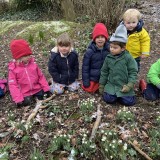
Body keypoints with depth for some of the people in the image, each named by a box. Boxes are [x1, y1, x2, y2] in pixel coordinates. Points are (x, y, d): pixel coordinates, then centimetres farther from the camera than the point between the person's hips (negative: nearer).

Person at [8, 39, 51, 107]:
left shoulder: (33, 63, -4)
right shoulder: (13, 68, -13)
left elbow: (41, 76, 4)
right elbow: (13, 84, -14)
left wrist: (46, 88, 0)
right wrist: (18, 99, -20)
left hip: (37, 89, 2)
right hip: (25, 93, -2)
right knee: (26, 103, -16)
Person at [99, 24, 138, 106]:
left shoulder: (128, 58, -11)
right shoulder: (108, 58, 0)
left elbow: (133, 72, -7)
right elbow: (104, 72, 9)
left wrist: (129, 85, -15)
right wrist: (101, 85, 12)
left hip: (124, 86, -2)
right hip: (111, 85, 2)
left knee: (129, 101, -13)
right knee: (108, 99, -16)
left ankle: (122, 95, 17)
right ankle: (115, 94, 16)